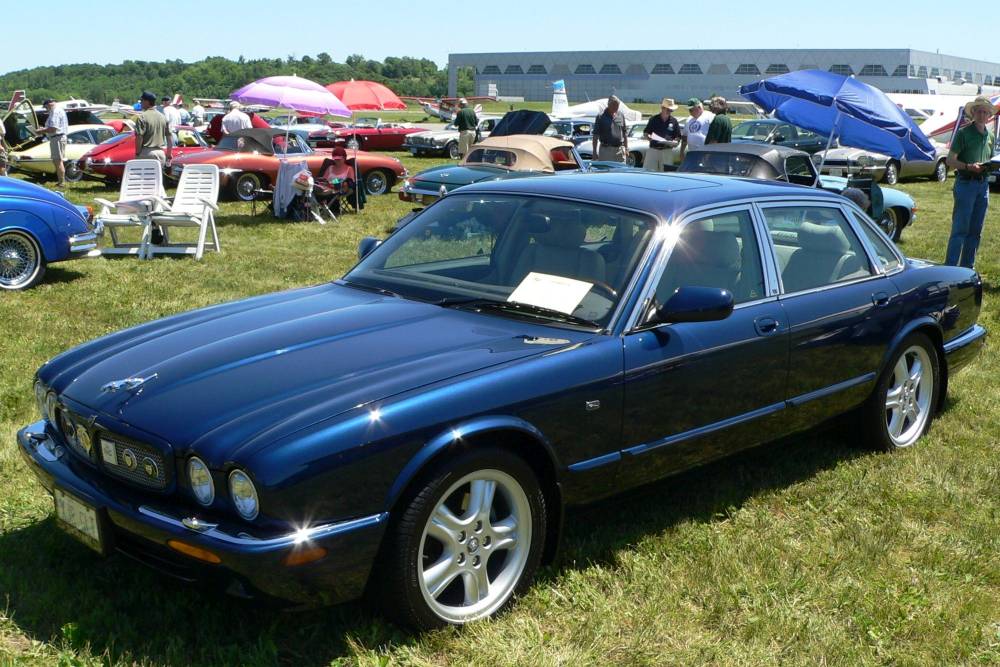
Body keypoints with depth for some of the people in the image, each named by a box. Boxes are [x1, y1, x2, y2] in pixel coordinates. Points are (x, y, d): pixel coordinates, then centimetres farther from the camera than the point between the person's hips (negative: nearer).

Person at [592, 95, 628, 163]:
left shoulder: (621, 116, 11)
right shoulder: (601, 117, -2)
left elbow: (625, 133, 17)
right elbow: (595, 135, -2)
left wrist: (626, 148, 11)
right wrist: (595, 152, -7)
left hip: (620, 150, 4)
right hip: (606, 149, -4)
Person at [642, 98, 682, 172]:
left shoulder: (674, 121, 8)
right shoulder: (653, 119, 5)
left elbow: (678, 136, 10)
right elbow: (645, 133, 8)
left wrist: (675, 142, -11)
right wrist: (649, 137, -14)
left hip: (667, 151, 1)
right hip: (653, 150, -1)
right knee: (648, 171, -5)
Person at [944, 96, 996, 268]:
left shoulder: (991, 137, 14)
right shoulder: (963, 133, -4)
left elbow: (990, 161, 22)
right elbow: (950, 160, -8)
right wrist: (969, 166, -23)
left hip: (983, 184, 6)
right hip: (966, 183, -6)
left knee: (975, 231, 9)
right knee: (960, 229, -9)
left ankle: (967, 268, 16)